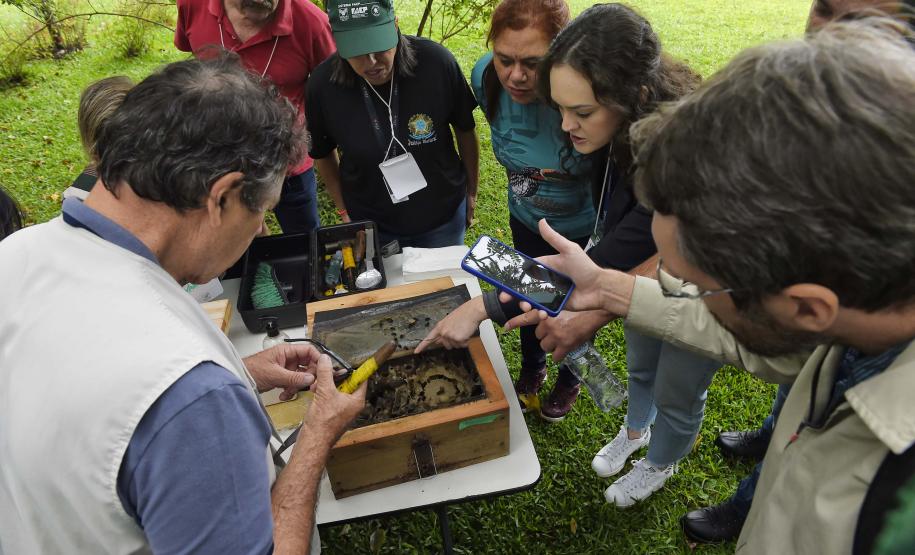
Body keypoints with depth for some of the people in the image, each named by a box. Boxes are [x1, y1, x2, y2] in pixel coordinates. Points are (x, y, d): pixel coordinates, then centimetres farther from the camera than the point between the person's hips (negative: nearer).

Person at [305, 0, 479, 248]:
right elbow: (323, 152, 0)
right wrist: (344, 211, 5)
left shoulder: (437, 62, -22)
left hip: (444, 213, 0)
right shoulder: (322, 85, -19)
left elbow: (465, 129, -5)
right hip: (370, 223, 1)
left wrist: (471, 193, 5)